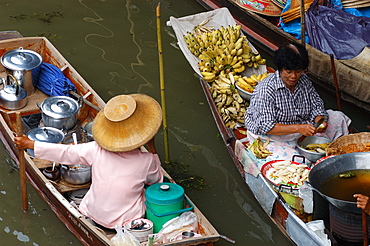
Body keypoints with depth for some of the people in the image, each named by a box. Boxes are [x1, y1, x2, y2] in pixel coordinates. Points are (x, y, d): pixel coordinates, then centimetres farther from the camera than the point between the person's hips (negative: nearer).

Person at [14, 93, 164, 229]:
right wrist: (152, 148, 2)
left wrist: (30, 144, 6)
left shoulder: (97, 150, -17)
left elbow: (65, 152, -6)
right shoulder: (146, 160, -20)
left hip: (94, 213, 2)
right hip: (127, 219, -2)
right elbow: (157, 180, 2)